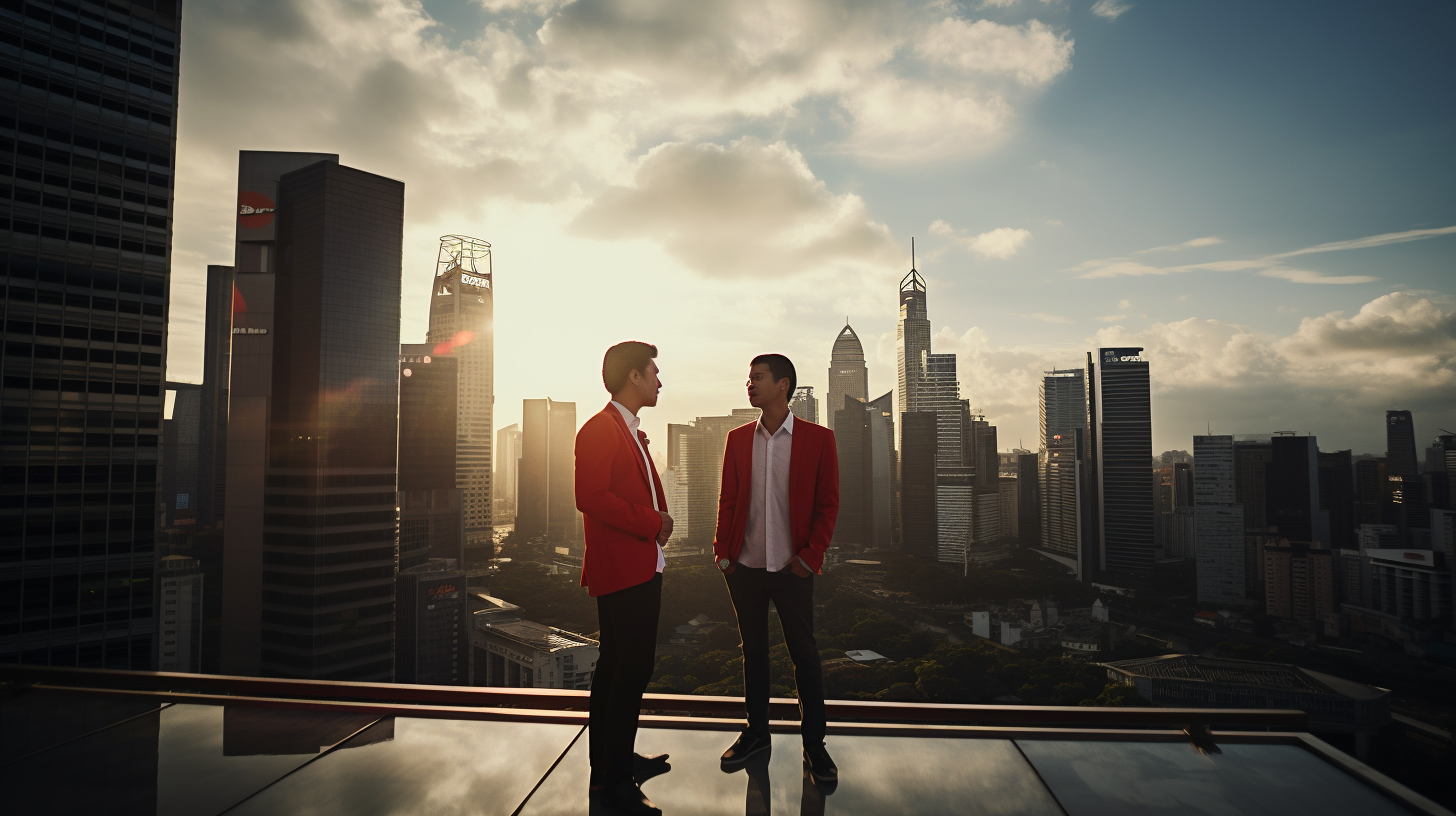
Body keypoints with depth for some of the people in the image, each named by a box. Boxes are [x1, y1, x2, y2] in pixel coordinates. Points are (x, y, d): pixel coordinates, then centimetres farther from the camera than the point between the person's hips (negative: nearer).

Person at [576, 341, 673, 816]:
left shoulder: (631, 433, 20)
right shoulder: (599, 429, -13)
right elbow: (591, 497, -24)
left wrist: (657, 522, 8)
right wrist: (652, 522, -18)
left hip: (641, 571, 10)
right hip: (622, 573, -10)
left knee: (617, 667, 18)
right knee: (632, 671, -7)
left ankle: (616, 759, 32)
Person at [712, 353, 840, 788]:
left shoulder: (818, 438, -4)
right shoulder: (738, 439, 5)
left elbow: (828, 504, -3)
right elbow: (727, 500, 8)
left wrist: (810, 557, -7)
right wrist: (722, 552, 1)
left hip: (792, 569, -3)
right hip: (745, 567, 3)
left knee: (805, 655, 6)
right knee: (753, 650, 15)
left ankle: (814, 745, 21)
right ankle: (756, 732, 31)